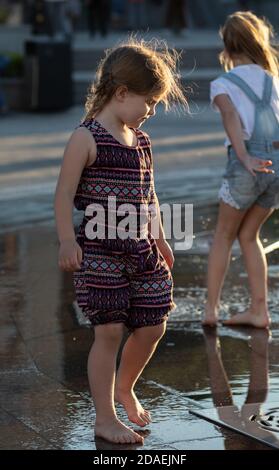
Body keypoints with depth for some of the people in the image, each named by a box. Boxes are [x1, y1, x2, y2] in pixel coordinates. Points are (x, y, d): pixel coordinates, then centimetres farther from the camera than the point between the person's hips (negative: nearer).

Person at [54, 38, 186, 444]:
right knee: (109, 331, -6)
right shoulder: (87, 139, -11)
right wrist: (67, 241, -21)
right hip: (101, 253, -7)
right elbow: (64, 194, -13)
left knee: (151, 326, 10)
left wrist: (159, 240, 26)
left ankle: (124, 387, 37)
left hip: (142, 251, 7)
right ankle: (105, 419, 4)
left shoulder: (140, 140, 12)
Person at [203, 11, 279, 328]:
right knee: (248, 235, 20)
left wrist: (245, 159, -25)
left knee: (224, 234, 16)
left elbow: (230, 116, -14)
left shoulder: (222, 84, 4)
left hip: (247, 163, -3)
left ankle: (211, 308, 10)